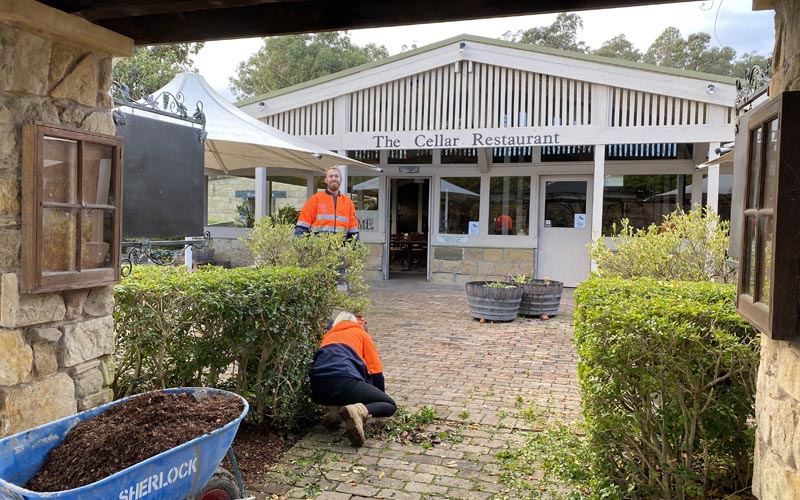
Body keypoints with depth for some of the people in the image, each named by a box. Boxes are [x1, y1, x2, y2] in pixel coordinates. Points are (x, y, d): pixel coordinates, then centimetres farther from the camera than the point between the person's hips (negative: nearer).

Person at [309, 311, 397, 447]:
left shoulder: (328, 336, 36)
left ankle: (338, 407, 5)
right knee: (390, 405, 11)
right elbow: (376, 369, 19)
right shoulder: (361, 333, 25)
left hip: (319, 390, 5)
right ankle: (360, 411, -18)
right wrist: (381, 394, 35)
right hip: (345, 382, -5)